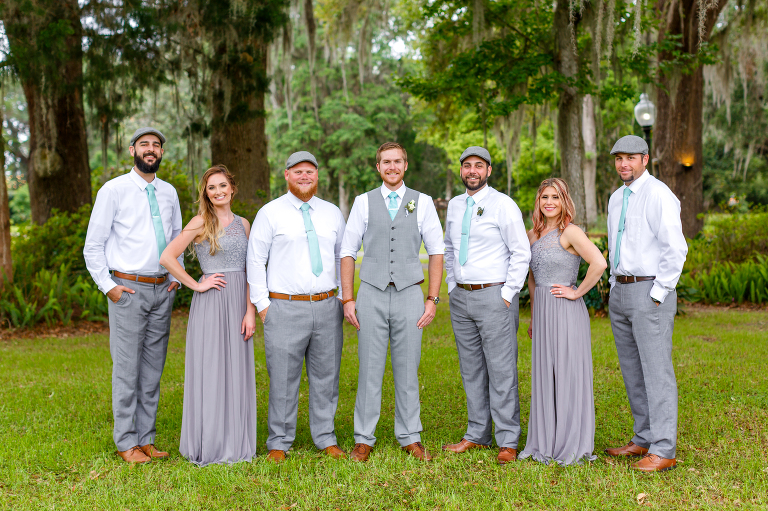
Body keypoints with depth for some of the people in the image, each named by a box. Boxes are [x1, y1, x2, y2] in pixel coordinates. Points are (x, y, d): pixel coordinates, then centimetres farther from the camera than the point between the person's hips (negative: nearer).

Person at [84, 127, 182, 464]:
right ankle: (126, 443, 9)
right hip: (128, 289, -5)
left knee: (153, 369, 10)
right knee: (127, 369, -2)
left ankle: (146, 439, 19)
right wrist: (108, 286, -8)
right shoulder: (114, 190, -4)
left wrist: (177, 277, 11)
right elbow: (93, 246, -2)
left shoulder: (169, 192, 11)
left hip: (162, 290, 5)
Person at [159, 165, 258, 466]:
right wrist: (197, 285, -7)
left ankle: (236, 444, 19)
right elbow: (167, 257, -9)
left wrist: (250, 311, 0)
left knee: (237, 371, 8)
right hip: (210, 304, -5)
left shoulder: (243, 224, 12)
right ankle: (208, 446, 12)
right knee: (210, 371, 0)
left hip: (239, 303, 5)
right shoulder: (202, 222, -2)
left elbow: (251, 271, 9)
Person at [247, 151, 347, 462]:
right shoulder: (270, 213, 1)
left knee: (326, 376, 9)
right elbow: (255, 259, 1)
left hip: (327, 307, 4)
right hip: (285, 308, -3)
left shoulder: (333, 214, 13)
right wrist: (262, 304, -4)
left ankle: (326, 439, 21)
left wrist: (344, 298, 11)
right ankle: (279, 443, 13)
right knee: (283, 379, 0)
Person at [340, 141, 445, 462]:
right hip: (371, 294, 0)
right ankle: (364, 439, 12)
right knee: (370, 369, 1)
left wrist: (433, 300, 0)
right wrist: (348, 299, 0)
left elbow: (436, 252, 7)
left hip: (409, 294, 0)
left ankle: (410, 438, 18)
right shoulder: (363, 202, 7)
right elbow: (348, 252, 7)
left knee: (408, 370, 6)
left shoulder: (423, 202, 7)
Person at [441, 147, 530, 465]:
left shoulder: (503, 205, -6)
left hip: (493, 296, -6)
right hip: (460, 296, 6)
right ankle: (477, 435, 22)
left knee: (502, 371, -4)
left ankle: (508, 442, 4)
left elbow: (521, 253, -8)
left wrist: (507, 295, -11)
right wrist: (452, 287, 14)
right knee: (471, 370, 12)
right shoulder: (454, 205, 13)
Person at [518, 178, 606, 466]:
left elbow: (599, 264, -23)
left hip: (566, 312, -7)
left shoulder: (570, 232, -10)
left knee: (568, 375, -1)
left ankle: (573, 447, 10)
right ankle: (545, 444, 21)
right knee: (543, 377, 11)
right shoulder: (532, 235, 12)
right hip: (542, 312, 7)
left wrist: (578, 293, -15)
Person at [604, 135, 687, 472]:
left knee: (656, 371, -7)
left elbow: (676, 248, -19)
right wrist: (615, 288, 17)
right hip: (620, 292, 9)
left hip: (650, 292, -9)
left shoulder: (658, 194, -12)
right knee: (632, 371, 13)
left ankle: (663, 451, -3)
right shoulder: (616, 199, 15)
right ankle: (644, 439, 24)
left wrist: (657, 296, -18)